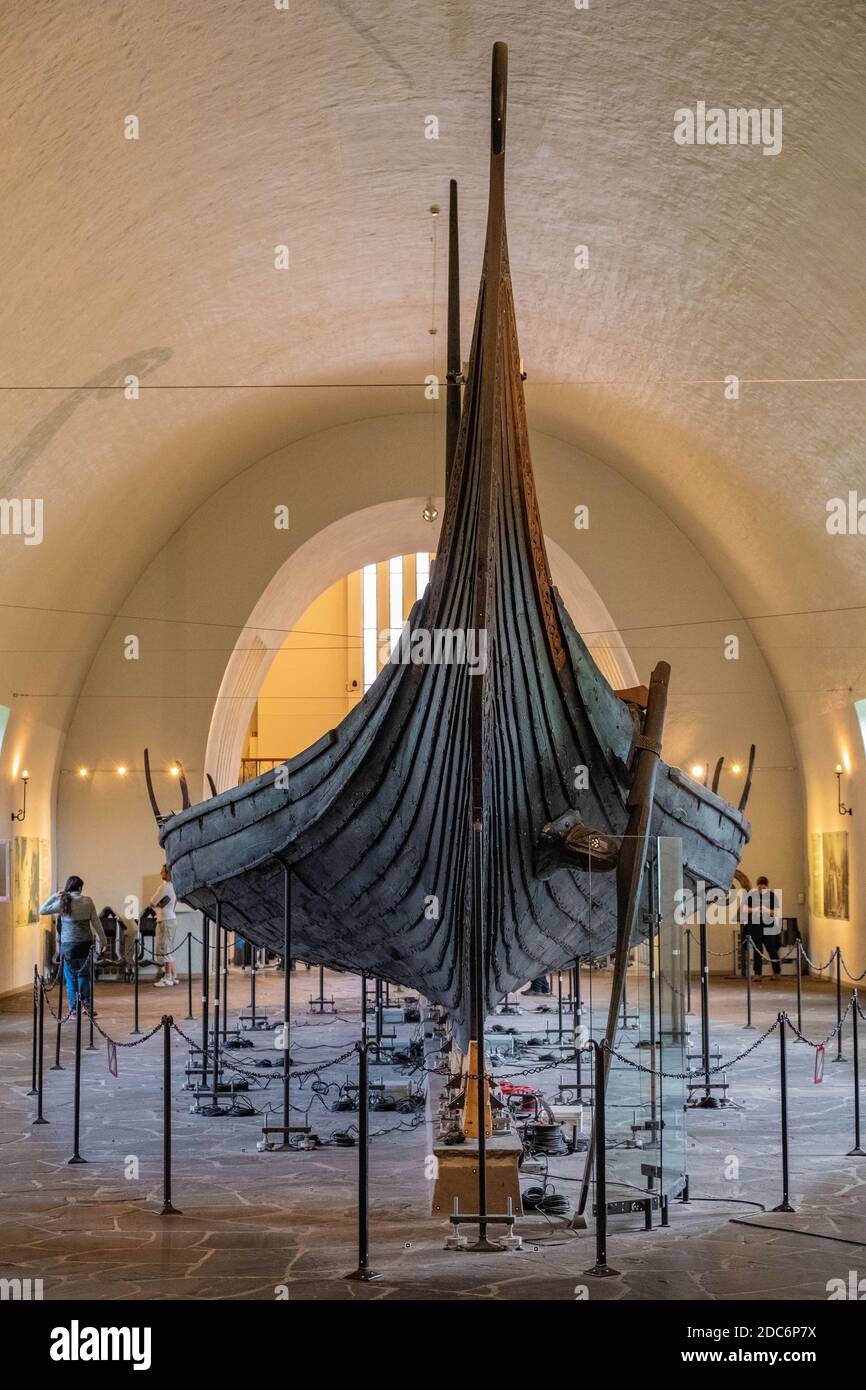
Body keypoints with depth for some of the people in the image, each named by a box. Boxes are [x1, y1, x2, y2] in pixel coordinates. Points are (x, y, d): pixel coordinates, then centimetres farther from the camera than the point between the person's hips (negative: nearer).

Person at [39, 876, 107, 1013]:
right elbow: (96, 923, 1)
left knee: (71, 978, 7)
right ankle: (87, 1005, 11)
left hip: (68, 944, -1)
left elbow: (42, 911, 2)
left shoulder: (63, 902, -6)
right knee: (84, 975, 17)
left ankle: (74, 1010, 8)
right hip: (85, 943, 1)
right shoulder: (88, 901, -2)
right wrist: (103, 940, 9)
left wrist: (54, 896, 6)